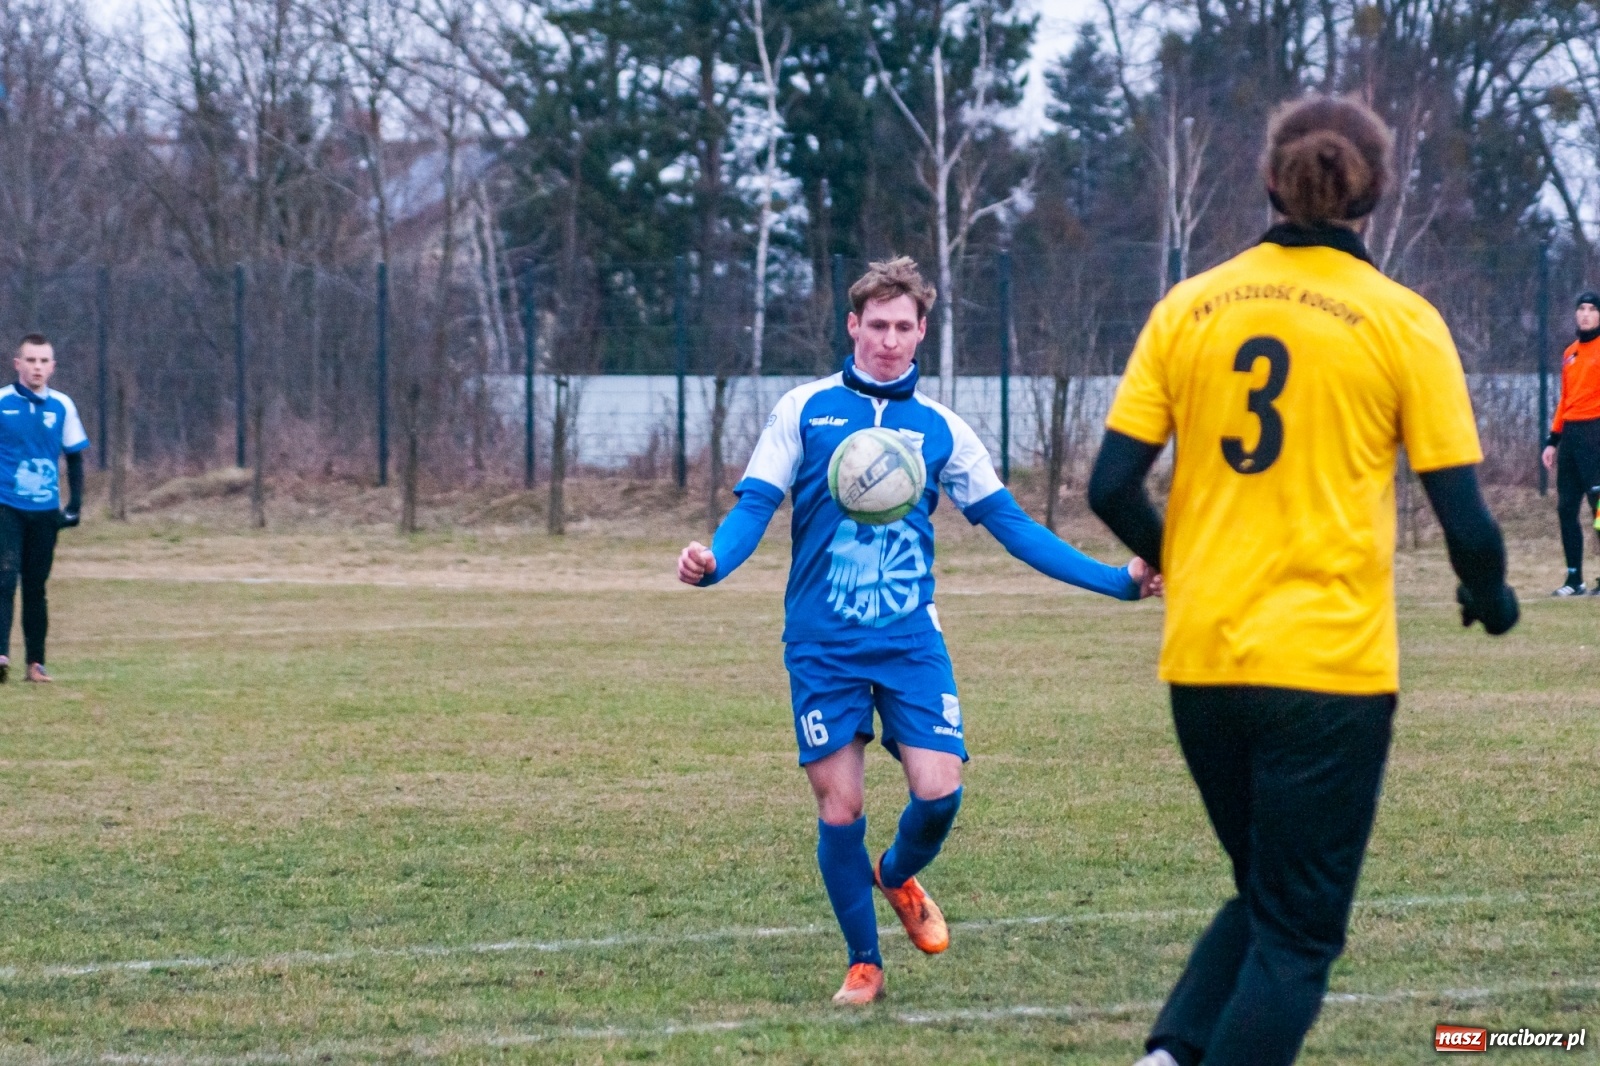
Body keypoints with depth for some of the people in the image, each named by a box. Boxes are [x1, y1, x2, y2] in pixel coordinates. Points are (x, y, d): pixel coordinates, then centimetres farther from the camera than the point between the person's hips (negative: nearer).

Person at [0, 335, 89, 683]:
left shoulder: (62, 406, 5)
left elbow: (75, 456, 12)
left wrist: (75, 504, 5)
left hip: (45, 510, 3)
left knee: (36, 588, 8)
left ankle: (36, 664, 13)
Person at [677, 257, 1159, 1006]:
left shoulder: (940, 429, 8)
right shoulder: (805, 410, 2)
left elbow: (1008, 523, 8)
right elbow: (754, 506, -3)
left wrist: (1117, 580, 2)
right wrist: (714, 561, -26)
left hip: (910, 639, 2)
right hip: (823, 645, -2)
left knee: (939, 790, -10)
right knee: (839, 809, -3)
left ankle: (898, 877, 26)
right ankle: (864, 964, 18)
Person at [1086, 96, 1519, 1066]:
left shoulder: (1188, 309, 4)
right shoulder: (1403, 322, -4)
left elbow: (1113, 487, 2)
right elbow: (1465, 517, -6)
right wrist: (1491, 600, 15)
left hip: (1202, 660, 4)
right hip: (1329, 664, -4)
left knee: (1267, 900, 21)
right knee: (1298, 932, 4)